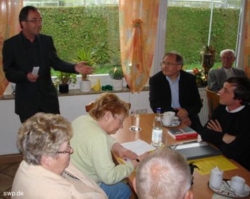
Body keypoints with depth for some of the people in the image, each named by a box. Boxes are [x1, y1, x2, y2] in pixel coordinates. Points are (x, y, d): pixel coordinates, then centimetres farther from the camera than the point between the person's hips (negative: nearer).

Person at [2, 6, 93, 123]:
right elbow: (8, 71, -4)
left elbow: (56, 62, -1)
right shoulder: (10, 44, -3)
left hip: (48, 98, 3)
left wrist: (74, 68, -19)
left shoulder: (46, 40, 5)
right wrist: (25, 76, -24)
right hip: (26, 101, -2)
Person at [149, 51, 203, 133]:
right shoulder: (155, 80, -3)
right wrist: (177, 114, -21)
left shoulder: (190, 79, 2)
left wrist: (187, 112, -19)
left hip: (188, 118, 2)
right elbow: (155, 105, -11)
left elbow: (197, 104, 3)